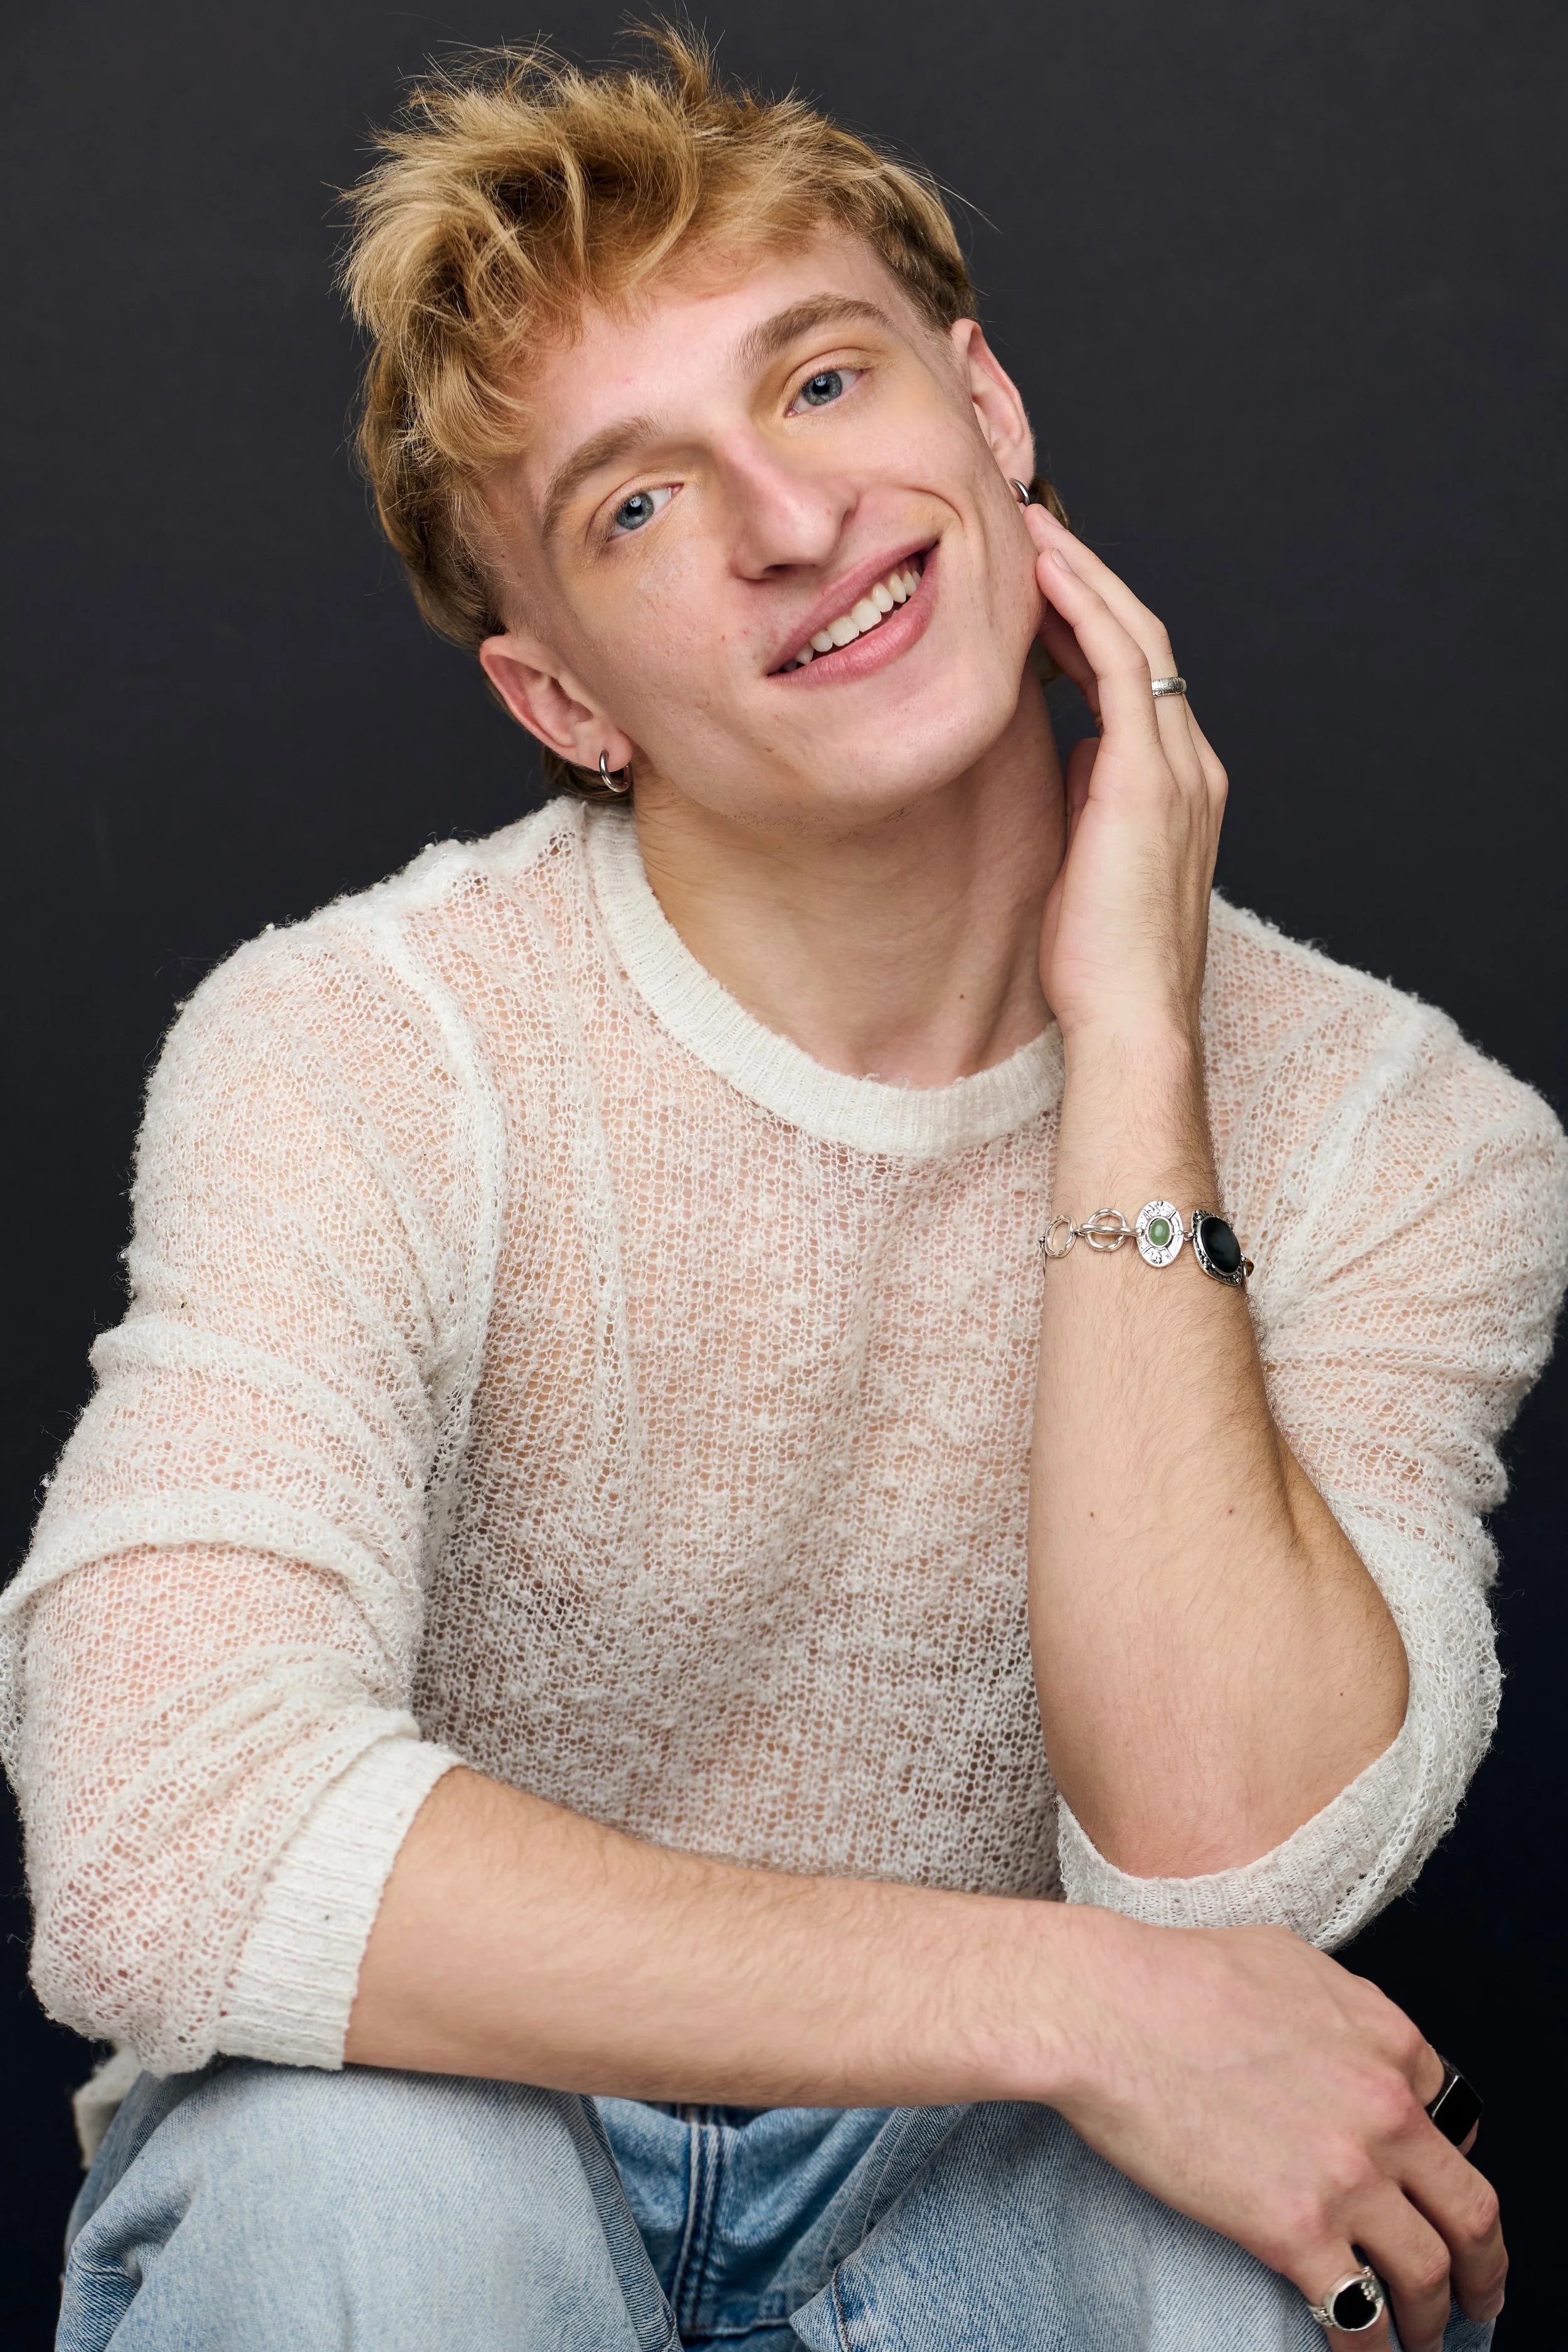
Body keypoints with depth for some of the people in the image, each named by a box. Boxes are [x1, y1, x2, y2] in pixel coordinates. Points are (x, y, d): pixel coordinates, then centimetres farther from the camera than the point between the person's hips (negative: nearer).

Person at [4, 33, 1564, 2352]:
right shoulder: (355, 1061, -17)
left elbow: (1220, 1853, -23)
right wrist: (1065, 1999, -30)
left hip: (988, 2158, 2)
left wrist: (1129, 1043, -24)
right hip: (477, 2128, -1)